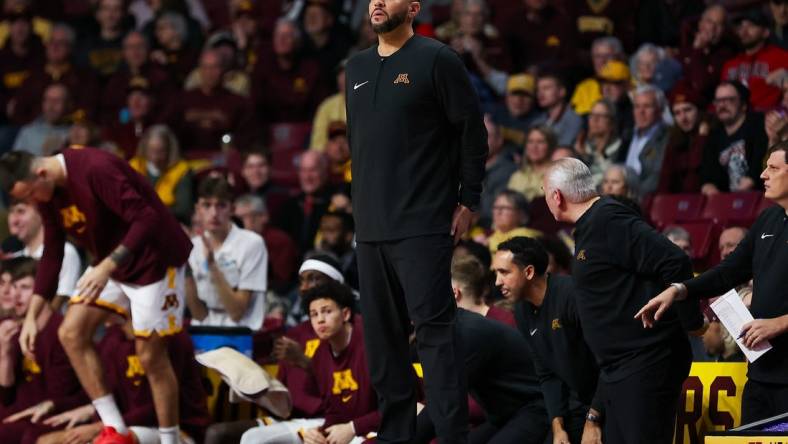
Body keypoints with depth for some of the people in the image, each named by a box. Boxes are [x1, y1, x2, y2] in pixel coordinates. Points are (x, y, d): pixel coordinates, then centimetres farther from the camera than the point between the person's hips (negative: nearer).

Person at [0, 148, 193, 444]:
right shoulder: (49, 194, -1)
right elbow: (52, 254, 8)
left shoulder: (96, 169, -28)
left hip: (153, 260, -9)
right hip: (111, 262, 9)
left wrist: (107, 267, -40)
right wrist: (32, 315, 3)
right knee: (71, 333, -1)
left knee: (151, 355, -6)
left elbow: (146, 219, -32)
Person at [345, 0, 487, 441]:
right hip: (371, 225, 7)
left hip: (423, 225, -7)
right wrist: (364, 198, 16)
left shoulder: (435, 59, -4)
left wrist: (468, 201, -6)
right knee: (382, 335, 9)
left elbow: (473, 131, -4)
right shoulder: (358, 67, 16)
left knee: (434, 328, -12)